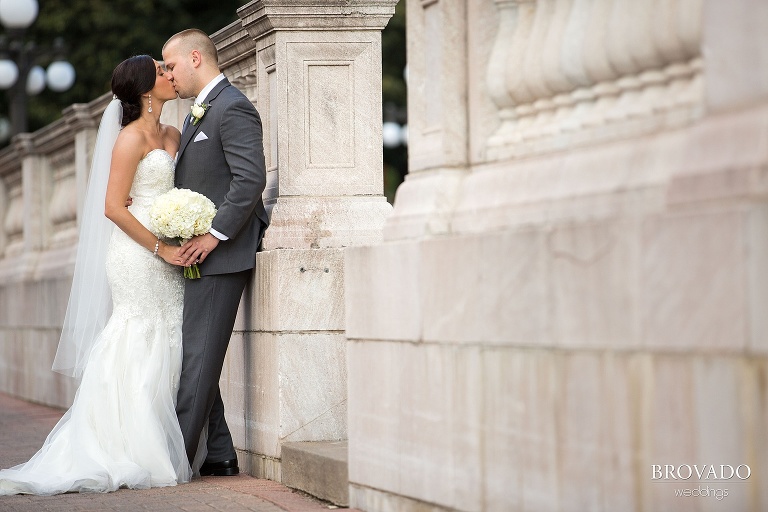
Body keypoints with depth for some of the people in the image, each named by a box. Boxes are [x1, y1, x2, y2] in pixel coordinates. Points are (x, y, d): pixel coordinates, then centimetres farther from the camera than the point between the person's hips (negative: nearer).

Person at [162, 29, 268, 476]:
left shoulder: (233, 108, -11)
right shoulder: (198, 113, 21)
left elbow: (251, 179, -20)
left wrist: (214, 235, -20)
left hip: (219, 255, -10)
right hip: (198, 255, 10)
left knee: (199, 356, -8)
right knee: (195, 356, 9)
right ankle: (218, 454, 12)